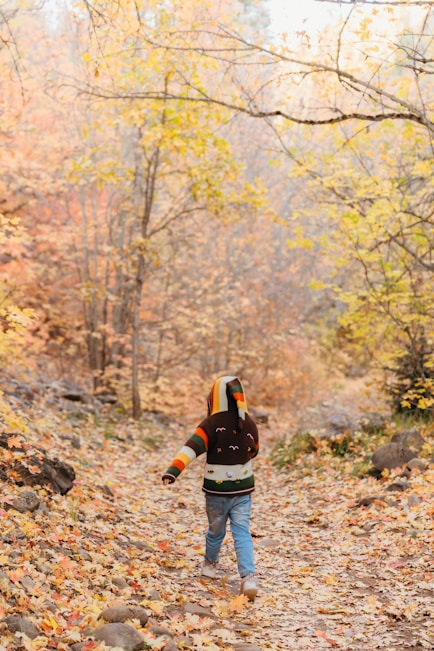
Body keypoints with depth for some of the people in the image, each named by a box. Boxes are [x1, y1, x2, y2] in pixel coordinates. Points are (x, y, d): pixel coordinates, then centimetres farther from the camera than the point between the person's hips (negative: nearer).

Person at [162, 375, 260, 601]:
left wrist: (173, 470, -35)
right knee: (242, 532, 1)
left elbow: (191, 447, -27)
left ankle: (210, 563, 41)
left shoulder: (211, 424, -14)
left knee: (216, 530, 18)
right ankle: (248, 577, -12)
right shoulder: (249, 424, -1)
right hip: (243, 489, 2)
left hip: (216, 490, -2)